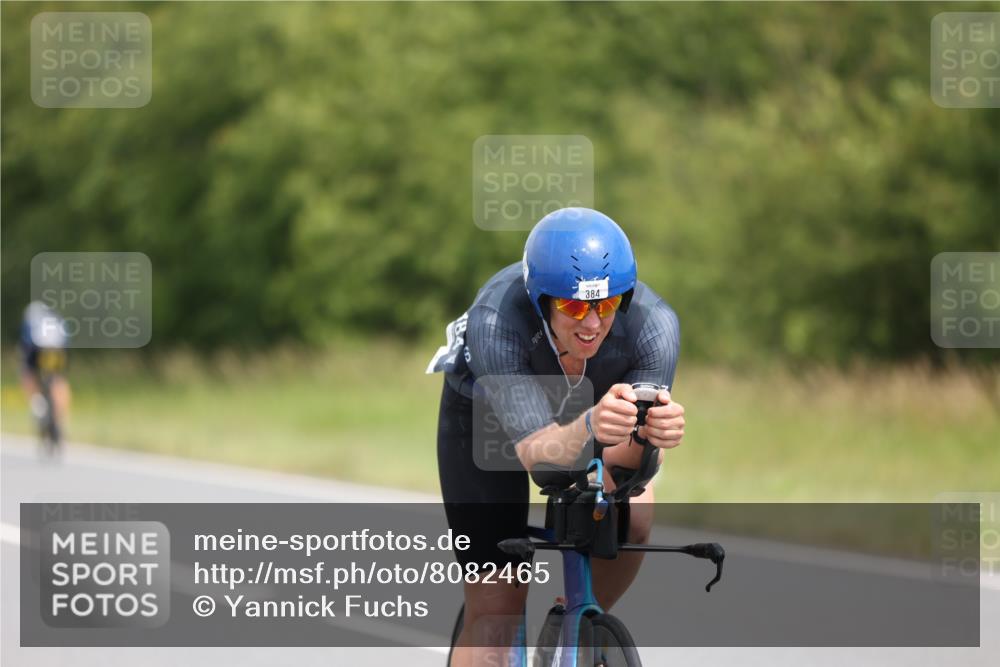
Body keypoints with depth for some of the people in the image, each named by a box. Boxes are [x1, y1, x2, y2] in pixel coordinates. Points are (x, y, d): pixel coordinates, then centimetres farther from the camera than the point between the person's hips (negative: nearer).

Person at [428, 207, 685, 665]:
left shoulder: (653, 323, -35)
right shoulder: (495, 320, -41)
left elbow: (627, 464, -36)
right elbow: (536, 453, -46)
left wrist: (650, 433, -60)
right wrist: (590, 427, -67)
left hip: (590, 403, 2)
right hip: (485, 414, -2)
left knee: (631, 516, -25)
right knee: (496, 612, -7)